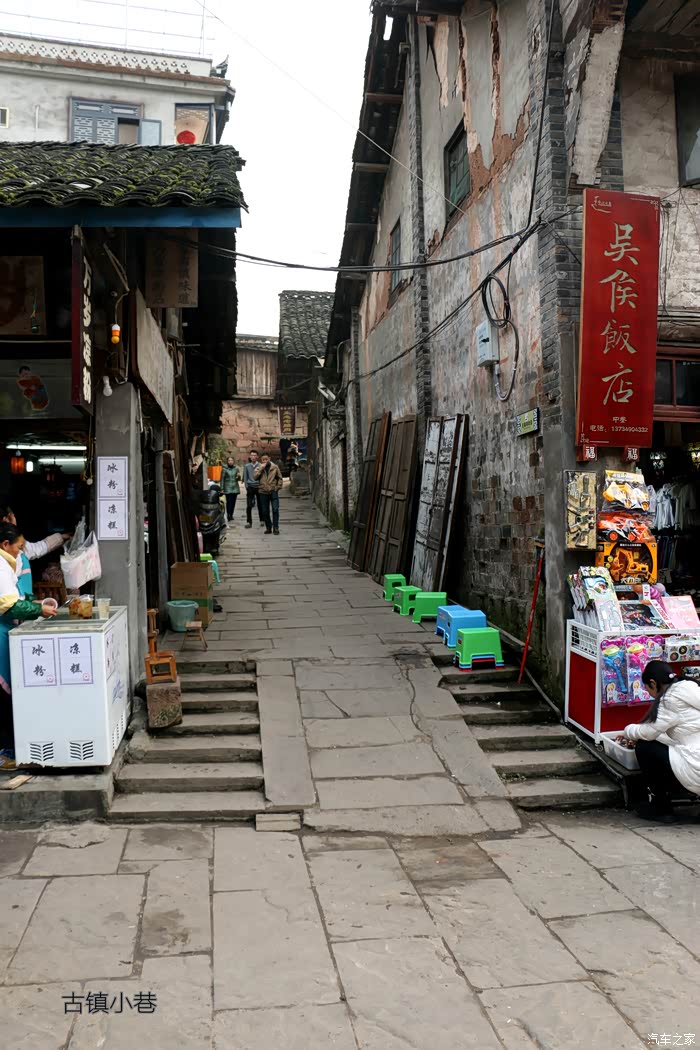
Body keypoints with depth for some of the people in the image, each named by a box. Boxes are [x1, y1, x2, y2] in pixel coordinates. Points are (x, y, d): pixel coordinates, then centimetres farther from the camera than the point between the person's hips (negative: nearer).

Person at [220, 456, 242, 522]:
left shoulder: (236, 468, 7)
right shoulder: (224, 469, -3)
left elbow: (238, 479, 13)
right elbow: (222, 479, -1)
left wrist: (239, 476, -11)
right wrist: (222, 489, -5)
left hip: (235, 488, 3)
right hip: (227, 488, -3)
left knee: (233, 502, 4)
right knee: (229, 502, -13)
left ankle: (231, 515, 14)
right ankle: (228, 515, -10)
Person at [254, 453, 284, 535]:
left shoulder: (275, 467, 5)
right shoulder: (259, 468, 6)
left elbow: (280, 478, 10)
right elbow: (255, 476, -10)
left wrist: (278, 487, -1)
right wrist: (261, 468, -15)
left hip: (273, 491, -1)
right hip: (263, 492, 1)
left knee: (275, 509, -8)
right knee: (265, 511, 5)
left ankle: (276, 528, -3)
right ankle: (268, 528, 15)